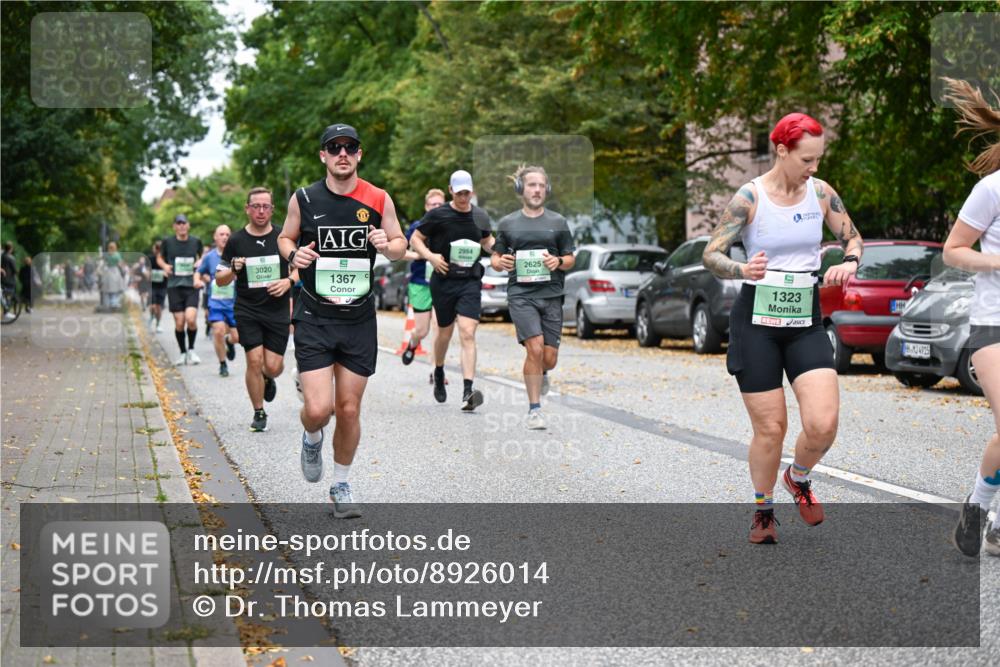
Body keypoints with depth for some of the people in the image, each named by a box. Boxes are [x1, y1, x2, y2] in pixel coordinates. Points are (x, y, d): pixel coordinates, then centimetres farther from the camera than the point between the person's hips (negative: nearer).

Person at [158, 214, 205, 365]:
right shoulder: (167, 242, 2)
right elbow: (159, 258, 17)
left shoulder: (196, 242, 5)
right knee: (179, 323, -2)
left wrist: (198, 274, 4)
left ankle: (191, 350, 4)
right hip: (174, 286, 0)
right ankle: (183, 353, 17)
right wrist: (164, 266, -4)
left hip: (192, 286, 0)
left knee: (191, 319, -17)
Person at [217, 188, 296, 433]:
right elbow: (220, 279, 6)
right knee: (254, 360, -11)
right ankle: (259, 413, 7)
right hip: (247, 310, 0)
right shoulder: (236, 241, 2)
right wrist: (234, 269, -15)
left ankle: (268, 379, 36)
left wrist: (289, 281, -11)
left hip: (278, 311, 0)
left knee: (273, 365, -3)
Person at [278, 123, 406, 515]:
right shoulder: (303, 199, -2)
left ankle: (341, 485, 26)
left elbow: (400, 247, 10)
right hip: (314, 319, -1)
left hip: (359, 320, 1)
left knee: (349, 410, 5)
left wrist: (387, 245, -13)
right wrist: (293, 254, -9)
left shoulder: (378, 200, 0)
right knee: (318, 408, -12)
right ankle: (312, 439, 26)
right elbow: (285, 237, 13)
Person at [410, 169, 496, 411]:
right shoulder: (437, 215, -3)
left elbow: (487, 241, 25)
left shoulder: (481, 216, 8)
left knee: (467, 333, -13)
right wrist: (430, 256, -15)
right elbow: (415, 239, 3)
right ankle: (438, 373, 43)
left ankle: (468, 392, -21)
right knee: (445, 332, 12)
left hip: (471, 282, 1)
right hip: (443, 281, -1)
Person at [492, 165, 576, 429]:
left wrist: (558, 262, -9)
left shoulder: (557, 222, 10)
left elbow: (570, 259, 13)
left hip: (551, 294, 2)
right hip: (520, 295, -2)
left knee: (549, 357, 0)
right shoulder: (508, 223, 9)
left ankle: (541, 374, 39)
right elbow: (495, 258, 14)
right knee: (535, 347, -17)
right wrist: (501, 262, -9)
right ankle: (534, 409, -5)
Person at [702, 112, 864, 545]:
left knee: (823, 424, -13)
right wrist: (742, 270, -32)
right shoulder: (750, 197, -9)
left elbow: (853, 238, 15)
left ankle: (799, 478, 20)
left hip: (806, 322, 3)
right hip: (757, 321, -3)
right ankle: (764, 511, 24)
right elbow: (711, 254, -10)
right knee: (770, 429, 0)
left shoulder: (821, 193, 3)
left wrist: (850, 262, -8)